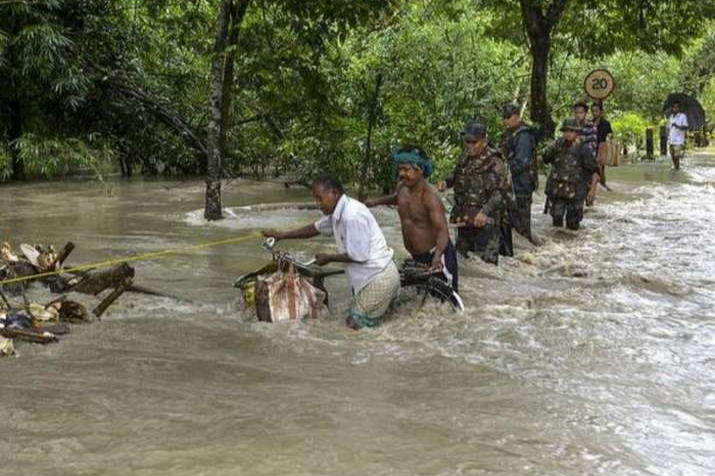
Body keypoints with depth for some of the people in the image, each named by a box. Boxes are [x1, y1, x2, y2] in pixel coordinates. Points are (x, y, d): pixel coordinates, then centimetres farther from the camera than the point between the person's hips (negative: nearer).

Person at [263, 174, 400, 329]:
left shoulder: (352, 215, -23)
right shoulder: (338, 212, 7)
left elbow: (359, 256, -21)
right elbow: (316, 228, 22)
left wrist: (328, 258, -6)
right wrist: (281, 235, 18)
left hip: (378, 278, -10)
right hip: (376, 275, 10)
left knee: (353, 325, -3)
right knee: (354, 320, 20)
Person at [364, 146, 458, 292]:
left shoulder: (429, 196, -25)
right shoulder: (402, 188, -1)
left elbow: (443, 230, -34)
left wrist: (437, 255, -50)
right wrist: (376, 201, 14)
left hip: (437, 256, -8)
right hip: (417, 257, 8)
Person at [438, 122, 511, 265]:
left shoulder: (494, 161, -14)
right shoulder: (465, 157, 8)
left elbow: (504, 192, -18)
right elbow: (457, 175, 27)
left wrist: (486, 212, -26)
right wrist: (447, 182, 5)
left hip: (484, 221, -7)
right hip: (464, 219, 7)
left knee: (486, 262, -8)